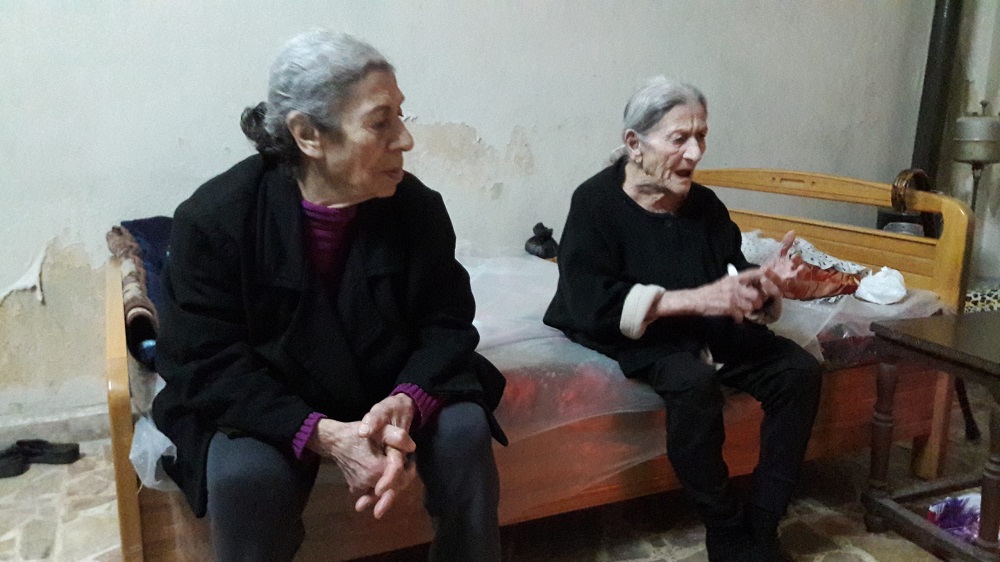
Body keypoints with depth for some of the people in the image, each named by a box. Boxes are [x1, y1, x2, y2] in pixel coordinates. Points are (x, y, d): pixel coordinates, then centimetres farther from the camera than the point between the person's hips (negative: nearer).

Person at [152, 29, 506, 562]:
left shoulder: (416, 207, -12)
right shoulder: (214, 218, -20)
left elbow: (446, 322, -8)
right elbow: (205, 363, -20)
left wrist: (408, 402, -31)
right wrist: (323, 435, -33)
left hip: (388, 394, 3)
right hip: (264, 407, -2)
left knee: (464, 431, -22)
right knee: (245, 473, -31)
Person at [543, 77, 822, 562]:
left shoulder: (704, 204, 4)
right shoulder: (596, 203, -12)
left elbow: (733, 276, 13)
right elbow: (592, 303, -23)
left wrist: (763, 283, -13)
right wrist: (695, 299, -27)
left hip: (708, 329, 6)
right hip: (635, 334, -6)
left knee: (799, 371, -10)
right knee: (693, 380, -34)